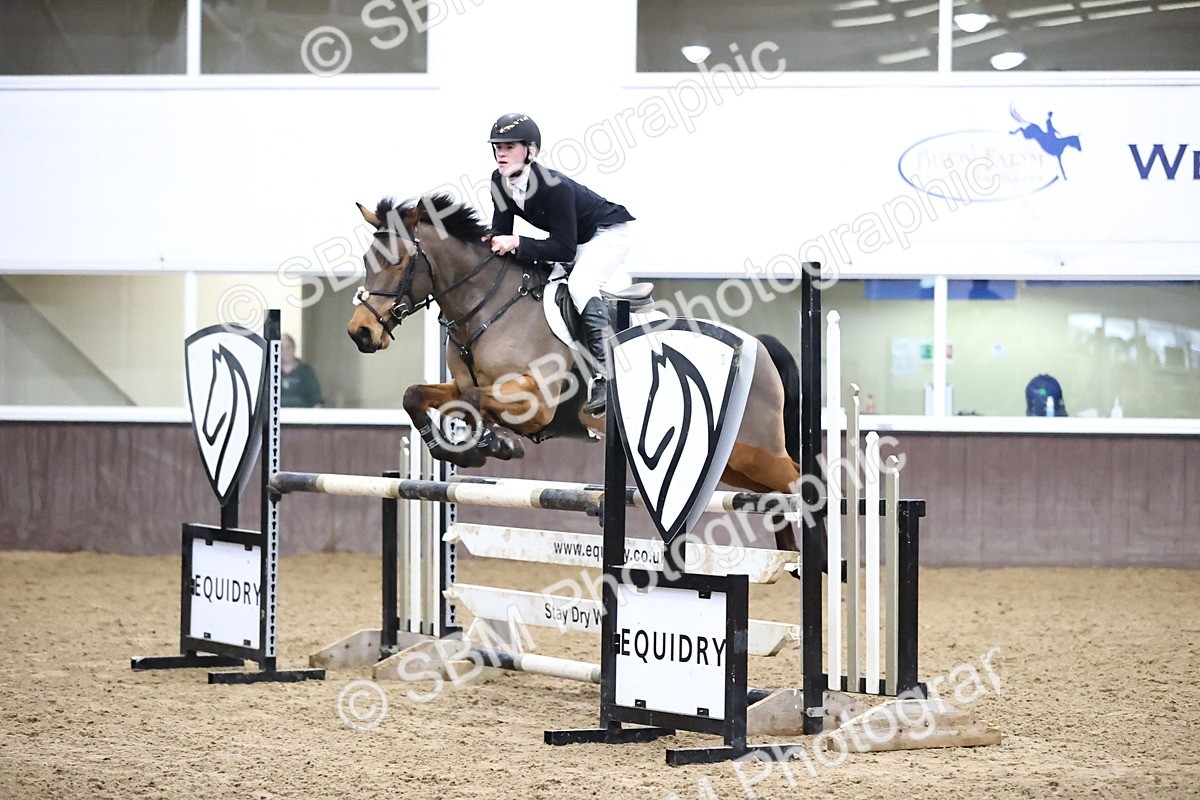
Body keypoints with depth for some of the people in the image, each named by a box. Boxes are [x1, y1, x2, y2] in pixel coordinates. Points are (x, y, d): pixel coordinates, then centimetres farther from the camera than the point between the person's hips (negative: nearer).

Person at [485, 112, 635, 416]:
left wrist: (517, 244, -42)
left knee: (580, 285, -32)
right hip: (575, 241, 9)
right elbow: (501, 232, -3)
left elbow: (563, 248, -34)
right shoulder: (500, 183, -11)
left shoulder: (554, 187, -34)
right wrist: (495, 244, -26)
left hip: (609, 232, -9)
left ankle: (605, 374, -33)